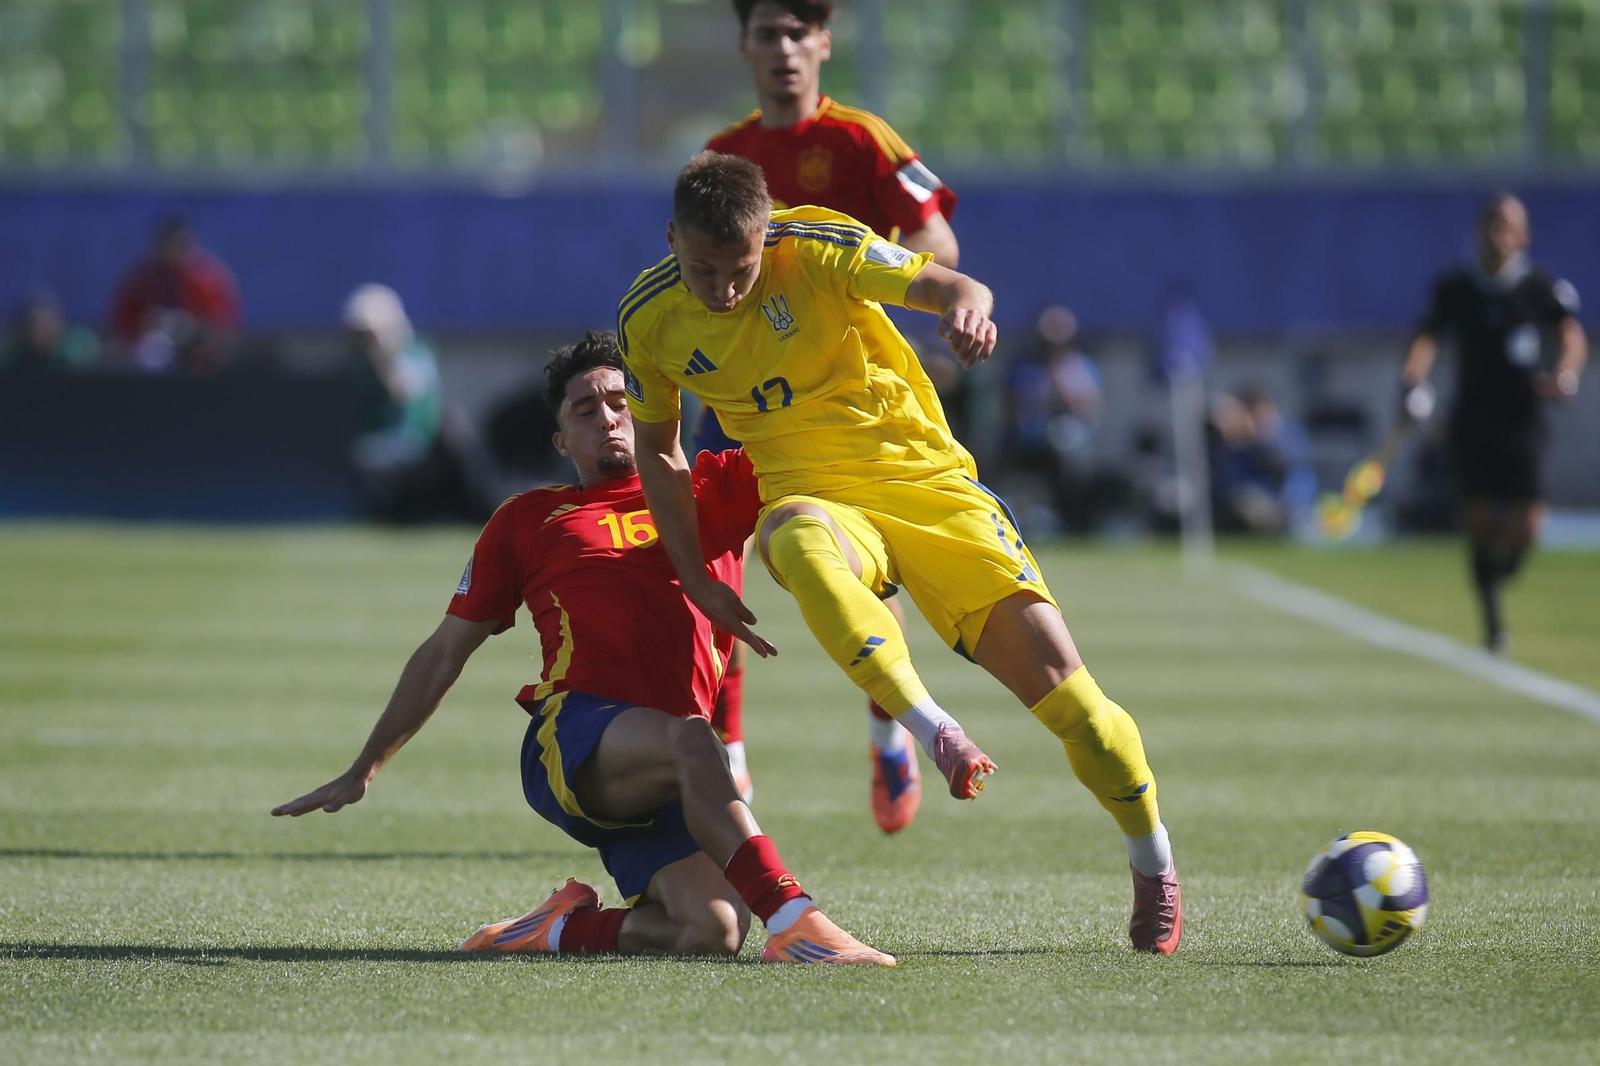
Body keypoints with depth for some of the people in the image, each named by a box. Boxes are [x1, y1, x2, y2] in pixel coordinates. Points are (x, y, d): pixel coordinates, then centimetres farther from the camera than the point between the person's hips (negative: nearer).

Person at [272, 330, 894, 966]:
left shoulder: (711, 491, 26)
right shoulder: (528, 520, 23)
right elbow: (444, 654, 26)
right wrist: (363, 770, 24)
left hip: (664, 782, 3)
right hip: (571, 740, -3)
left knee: (712, 931, -25)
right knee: (686, 738, -38)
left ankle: (568, 928, 1)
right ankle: (792, 922, -48)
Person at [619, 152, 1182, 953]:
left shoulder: (814, 248, -14)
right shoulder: (649, 320, -4)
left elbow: (951, 286, -23)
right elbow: (657, 445, 12)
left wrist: (965, 308, -48)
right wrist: (697, 579, 5)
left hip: (921, 474, -1)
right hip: (811, 494, 1)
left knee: (1048, 661, -12)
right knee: (804, 553, -40)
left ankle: (1155, 871, 8)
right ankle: (940, 737, -44)